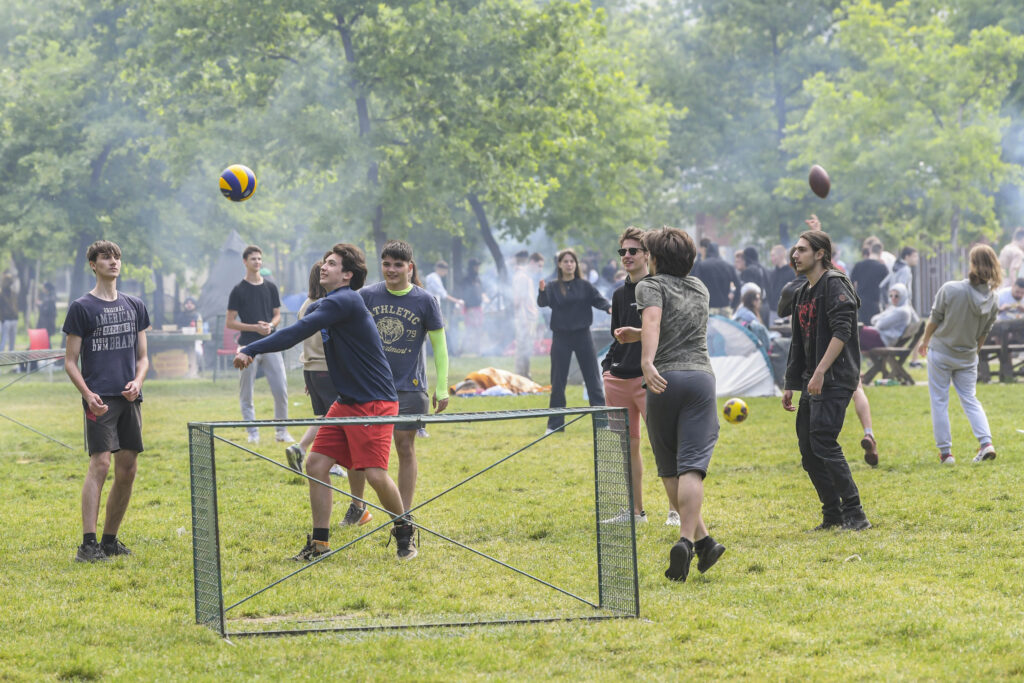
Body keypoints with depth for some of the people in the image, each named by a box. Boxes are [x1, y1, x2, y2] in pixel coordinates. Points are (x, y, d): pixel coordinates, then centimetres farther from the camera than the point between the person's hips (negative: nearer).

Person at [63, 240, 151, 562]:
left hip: (129, 399, 6)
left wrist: (138, 381, -2)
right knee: (99, 464, -16)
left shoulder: (134, 306, 15)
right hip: (100, 399, -5)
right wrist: (88, 394, -16)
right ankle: (88, 544, -18)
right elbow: (70, 361, -1)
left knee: (128, 470, 5)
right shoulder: (81, 308, 0)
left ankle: (110, 539, 17)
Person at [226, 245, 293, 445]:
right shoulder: (238, 291, 0)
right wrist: (255, 327, -13)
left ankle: (282, 431, 10)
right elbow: (230, 322, -1)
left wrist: (270, 325, -6)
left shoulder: (270, 287, 11)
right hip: (248, 346, -3)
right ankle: (253, 433, 9)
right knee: (246, 393, 0)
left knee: (281, 389, -2)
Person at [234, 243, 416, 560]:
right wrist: (252, 350, 2)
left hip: (374, 403, -9)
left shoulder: (345, 301, -18)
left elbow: (297, 332, -24)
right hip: (346, 402, 9)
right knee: (316, 464, 1)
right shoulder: (321, 306, 13)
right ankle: (319, 543, 8)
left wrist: (250, 350, -24)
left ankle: (404, 532, 10)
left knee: (375, 474, -14)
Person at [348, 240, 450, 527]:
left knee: (405, 447, 1)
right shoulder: (367, 296, 1)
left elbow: (439, 345, 2)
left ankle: (404, 516, 9)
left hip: (409, 387, -2)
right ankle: (357, 508, 20)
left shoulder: (425, 301, -3)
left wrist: (441, 388, -2)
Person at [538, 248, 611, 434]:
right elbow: (543, 303, -13)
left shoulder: (584, 285, 4)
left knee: (592, 378, 1)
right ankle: (555, 423, 9)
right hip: (561, 337, 0)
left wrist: (609, 308, -26)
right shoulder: (553, 287, 1)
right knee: (558, 382, 2)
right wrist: (542, 291, -34)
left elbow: (598, 299, -5)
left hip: (582, 335, 1)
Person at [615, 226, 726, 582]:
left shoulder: (651, 285, 5)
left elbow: (652, 320, -16)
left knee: (669, 469, 11)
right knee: (691, 466, -7)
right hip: (701, 376, 3)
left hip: (665, 379, -3)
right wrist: (638, 335, 40)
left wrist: (647, 361, -30)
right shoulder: (700, 289, 23)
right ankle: (686, 540, -23)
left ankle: (703, 539, 11)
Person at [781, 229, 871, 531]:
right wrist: (790, 385, 21)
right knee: (808, 449, 7)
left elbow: (841, 333, -21)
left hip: (834, 381, -10)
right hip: (813, 383, 10)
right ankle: (833, 515, 13)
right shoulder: (802, 293, 20)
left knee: (824, 443, -17)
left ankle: (854, 515, -14)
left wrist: (820, 373, -27)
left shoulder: (834, 286, -9)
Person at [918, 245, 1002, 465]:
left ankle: (945, 451, 5)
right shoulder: (991, 298, -10)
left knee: (939, 402, 6)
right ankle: (986, 442, -2)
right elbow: (984, 332, 2)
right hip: (967, 357, 3)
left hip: (940, 353, -3)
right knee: (970, 400, 15)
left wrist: (925, 340, 9)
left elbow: (934, 320, -10)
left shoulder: (950, 290, -22)